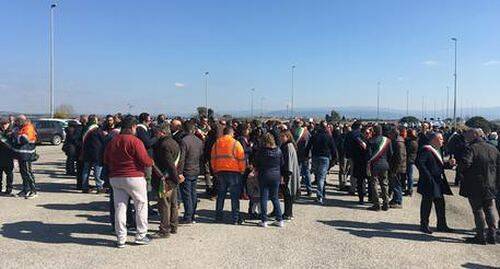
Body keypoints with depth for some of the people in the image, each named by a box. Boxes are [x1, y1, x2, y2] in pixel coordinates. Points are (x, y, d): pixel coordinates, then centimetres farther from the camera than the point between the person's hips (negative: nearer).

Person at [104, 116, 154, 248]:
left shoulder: (112, 142, 7)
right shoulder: (135, 141, -12)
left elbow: (106, 161, 14)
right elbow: (145, 161, -16)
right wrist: (151, 162, 4)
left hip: (115, 178, 6)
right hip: (134, 178, -5)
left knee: (120, 207, 9)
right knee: (141, 205, 9)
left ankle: (120, 238, 11)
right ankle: (141, 235, 13)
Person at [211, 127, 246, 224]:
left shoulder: (217, 143, 6)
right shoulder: (235, 143, -7)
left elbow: (213, 158, 9)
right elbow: (241, 159, -7)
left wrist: (215, 170, 17)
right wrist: (242, 171, 4)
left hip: (220, 171, 4)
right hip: (234, 172, -4)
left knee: (220, 195, 15)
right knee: (234, 196, 2)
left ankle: (218, 216, 20)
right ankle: (236, 218, 4)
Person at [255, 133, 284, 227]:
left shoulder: (261, 151, -9)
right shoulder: (278, 151, -2)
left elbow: (256, 165, 1)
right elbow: (282, 164, 5)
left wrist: (257, 172, 19)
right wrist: (281, 176, 17)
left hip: (264, 176, -3)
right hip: (276, 176, 3)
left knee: (264, 198, 4)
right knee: (275, 198, 13)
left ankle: (264, 220, 5)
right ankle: (280, 220, 13)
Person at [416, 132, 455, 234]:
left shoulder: (437, 150, 16)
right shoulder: (425, 150, -15)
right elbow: (419, 163, -24)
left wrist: (449, 163, 3)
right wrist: (428, 177, -24)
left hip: (439, 182, 9)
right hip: (429, 183, -9)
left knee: (440, 203, 13)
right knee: (427, 203, 0)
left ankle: (442, 225, 23)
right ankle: (424, 225, 11)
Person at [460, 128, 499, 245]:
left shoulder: (471, 148, -13)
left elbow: (465, 163, -27)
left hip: (474, 186, -6)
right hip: (490, 186, 6)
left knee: (478, 210, 2)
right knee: (489, 209, 15)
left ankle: (480, 237, 6)